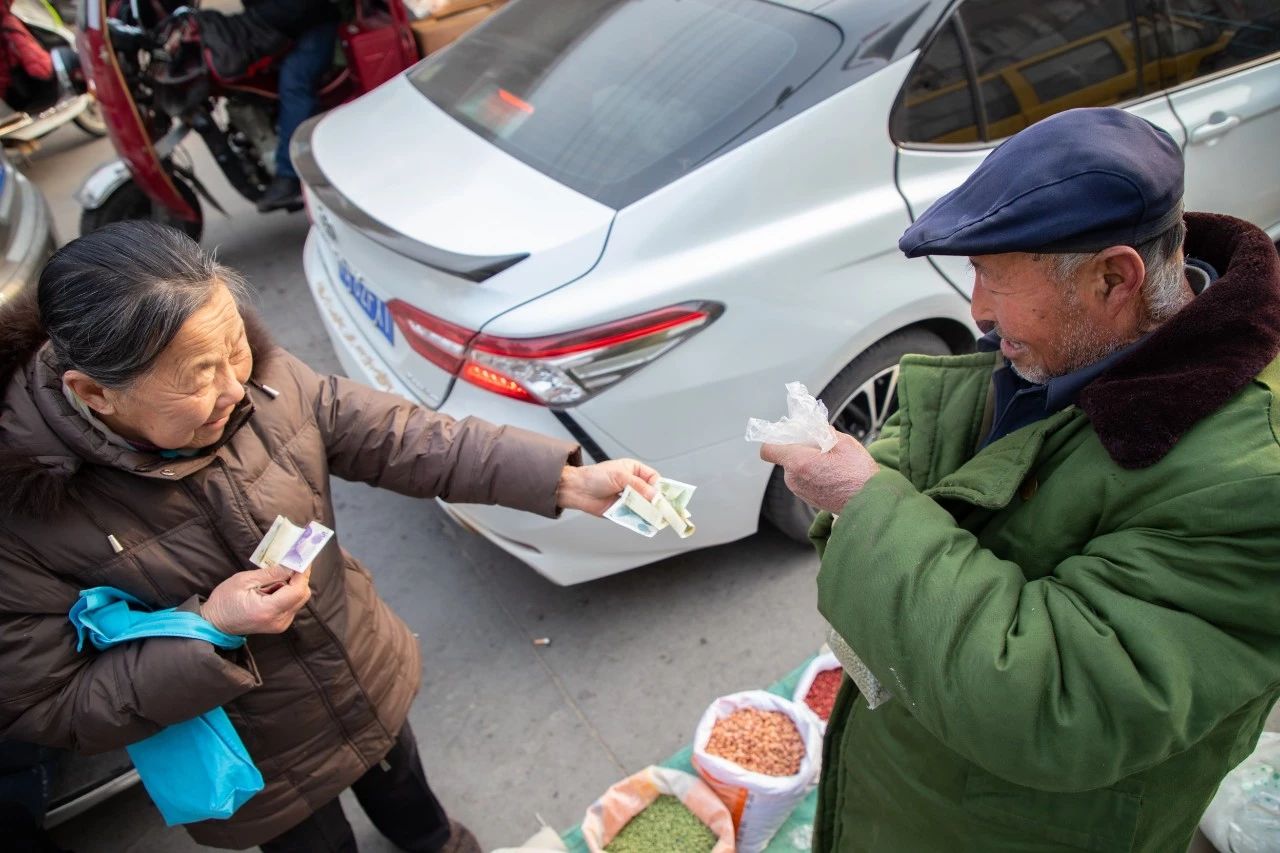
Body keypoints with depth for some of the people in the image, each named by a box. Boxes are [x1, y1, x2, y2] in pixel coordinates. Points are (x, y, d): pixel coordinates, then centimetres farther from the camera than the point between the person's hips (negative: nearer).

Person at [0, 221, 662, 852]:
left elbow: (407, 439, -17)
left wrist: (569, 482, -23)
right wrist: (207, 629, -34)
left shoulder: (263, 380, -22)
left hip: (370, 682, 4)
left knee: (399, 784, 34)